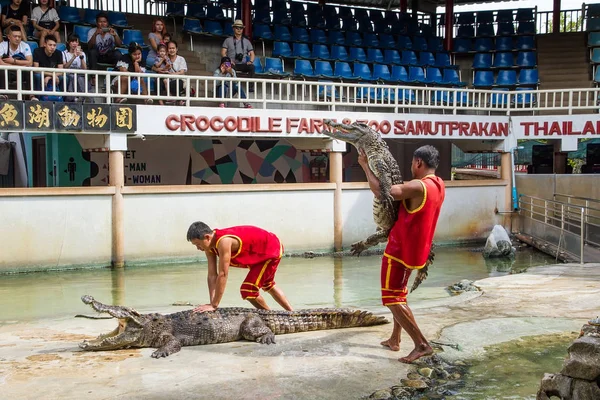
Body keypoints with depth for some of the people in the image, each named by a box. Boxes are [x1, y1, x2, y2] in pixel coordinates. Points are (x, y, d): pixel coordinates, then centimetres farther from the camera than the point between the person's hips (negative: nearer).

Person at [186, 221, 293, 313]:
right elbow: (212, 275, -11)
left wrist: (214, 305, -34)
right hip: (260, 253, 10)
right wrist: (212, 303, -19)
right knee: (268, 285, 28)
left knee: (247, 290, -15)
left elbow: (222, 275, -38)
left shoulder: (223, 241, -37)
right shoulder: (210, 245, -11)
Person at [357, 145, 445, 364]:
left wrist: (366, 166, -16)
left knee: (391, 298, -3)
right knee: (398, 293, 22)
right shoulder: (439, 185, 4)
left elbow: (380, 191, -27)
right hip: (414, 249, 9)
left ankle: (422, 345, -7)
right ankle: (394, 340, 28)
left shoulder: (418, 186, -24)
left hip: (400, 248, -9)